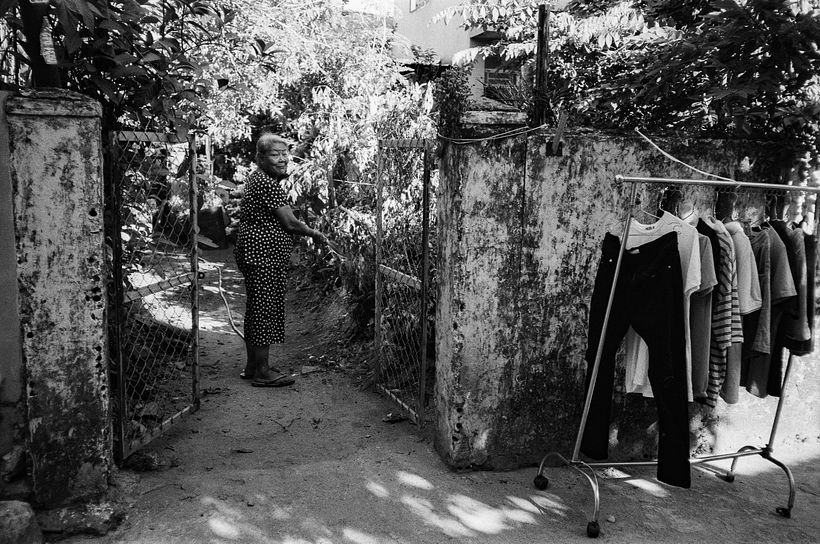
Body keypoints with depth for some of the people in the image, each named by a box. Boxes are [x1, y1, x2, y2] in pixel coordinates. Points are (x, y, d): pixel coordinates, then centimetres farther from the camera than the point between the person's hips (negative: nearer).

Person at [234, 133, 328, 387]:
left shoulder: (259, 178, 17)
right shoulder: (267, 184, -18)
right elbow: (291, 224, -15)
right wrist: (315, 234, -1)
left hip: (256, 254, 11)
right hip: (263, 256, -11)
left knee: (256, 309, 16)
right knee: (265, 310, -4)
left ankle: (253, 366, 27)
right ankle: (262, 372, 4)